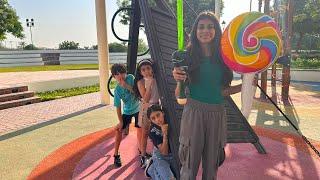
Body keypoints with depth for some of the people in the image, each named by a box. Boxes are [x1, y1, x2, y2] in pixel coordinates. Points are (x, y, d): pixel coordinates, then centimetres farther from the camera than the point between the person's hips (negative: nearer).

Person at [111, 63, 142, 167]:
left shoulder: (130, 77, -20)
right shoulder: (117, 90, -22)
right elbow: (118, 107, -17)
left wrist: (126, 85, -35)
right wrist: (120, 122, -15)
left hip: (137, 108, 1)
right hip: (127, 111, -1)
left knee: (140, 129, 8)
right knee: (119, 130, -5)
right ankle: (116, 155, 12)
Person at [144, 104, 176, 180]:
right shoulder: (153, 131, -24)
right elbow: (164, 152, -25)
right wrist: (165, 134, -36)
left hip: (174, 155, 4)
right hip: (161, 158, -4)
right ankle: (152, 169, 9)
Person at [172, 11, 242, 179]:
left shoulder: (223, 57, 5)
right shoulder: (187, 56, -3)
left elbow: (222, 90, 10)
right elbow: (179, 95, -2)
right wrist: (178, 80, -21)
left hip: (217, 113, 3)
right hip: (193, 111, -3)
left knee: (212, 165, 16)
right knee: (190, 164, 7)